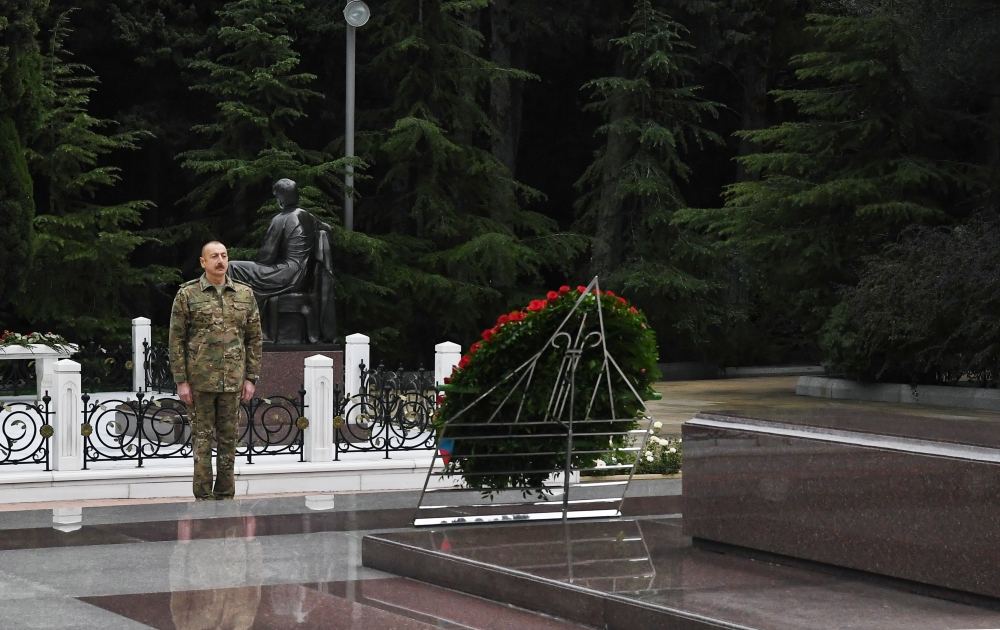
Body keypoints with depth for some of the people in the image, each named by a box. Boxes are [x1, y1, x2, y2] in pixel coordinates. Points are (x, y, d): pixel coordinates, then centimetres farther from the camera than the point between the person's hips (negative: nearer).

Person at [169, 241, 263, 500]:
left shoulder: (245, 294, 8)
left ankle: (225, 495, 13)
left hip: (233, 381, 3)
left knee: (228, 439, 6)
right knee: (202, 438, 1)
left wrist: (251, 378, 4)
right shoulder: (187, 295, 0)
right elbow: (176, 340, -1)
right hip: (201, 379, -2)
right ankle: (203, 496, 5)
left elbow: (254, 338, 10)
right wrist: (181, 381, -6)